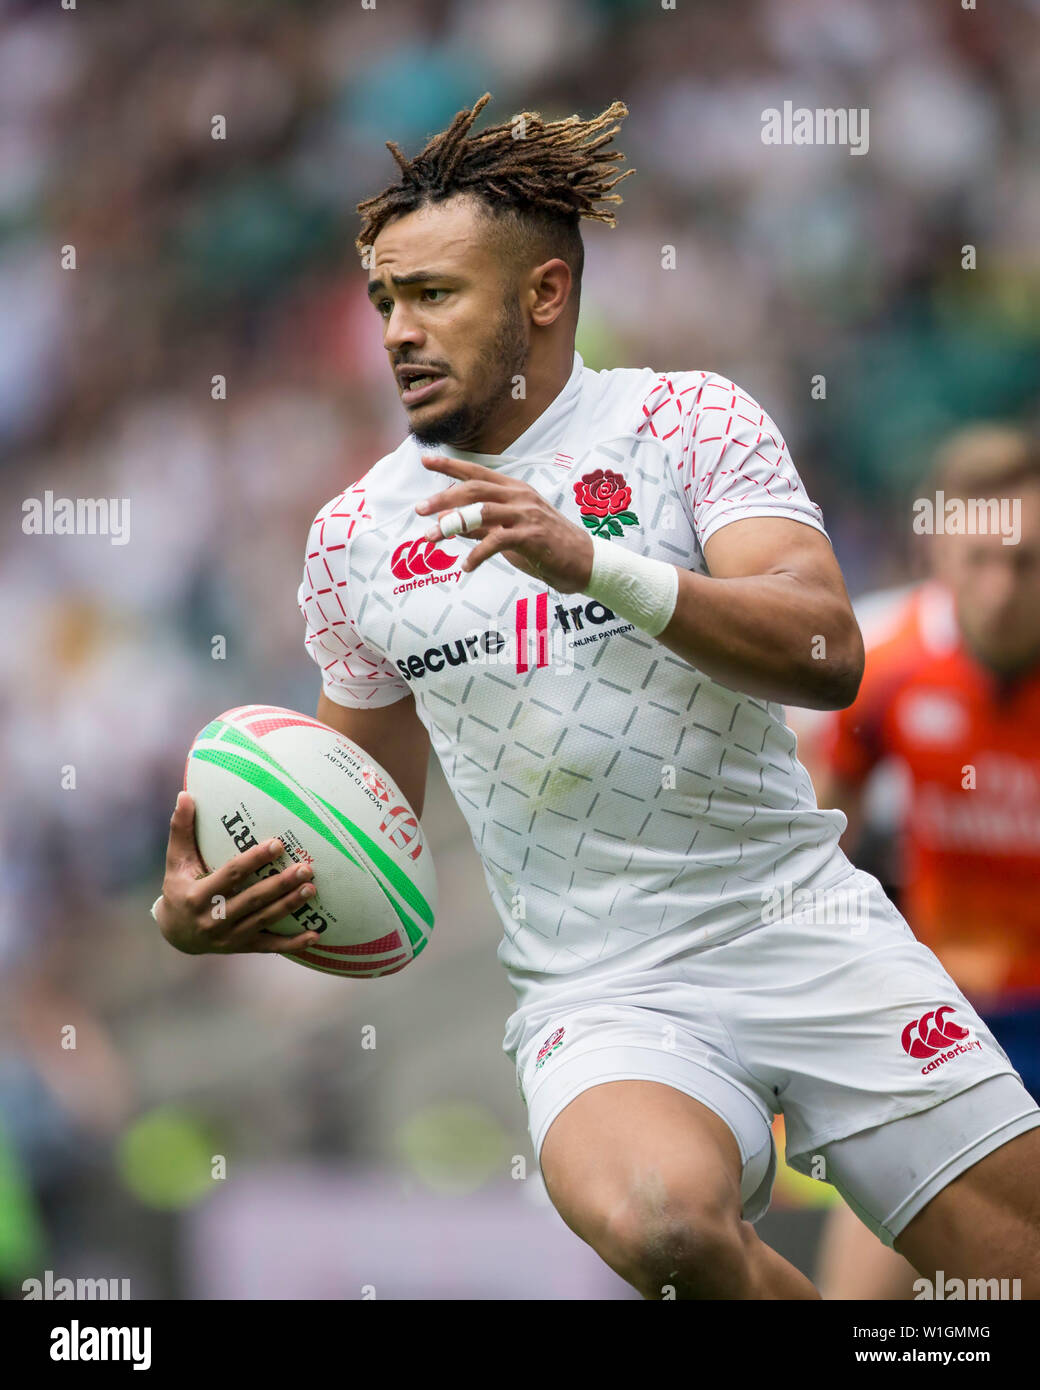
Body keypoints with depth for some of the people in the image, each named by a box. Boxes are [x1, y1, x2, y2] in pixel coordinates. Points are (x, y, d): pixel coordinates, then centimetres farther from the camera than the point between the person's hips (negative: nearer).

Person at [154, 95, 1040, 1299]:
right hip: (602, 994, 0)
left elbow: (827, 654, -14)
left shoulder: (685, 421, 0)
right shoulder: (355, 534, 9)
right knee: (656, 1218, -33)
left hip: (804, 929, 0)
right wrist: (205, 911, -2)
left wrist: (593, 566, -28)